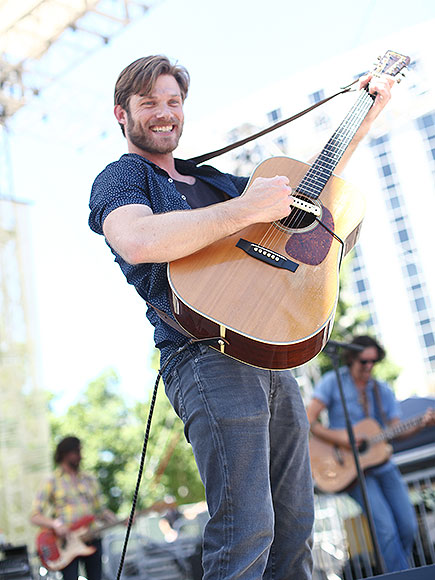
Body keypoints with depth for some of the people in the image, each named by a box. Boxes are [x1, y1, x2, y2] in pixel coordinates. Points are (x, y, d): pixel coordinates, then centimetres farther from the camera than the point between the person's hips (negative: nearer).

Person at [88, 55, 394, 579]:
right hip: (208, 356, -8)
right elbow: (139, 242, -21)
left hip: (274, 356, 8)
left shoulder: (210, 179, 27)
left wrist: (367, 114, 29)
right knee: (248, 534, -14)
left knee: (293, 528, 10)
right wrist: (249, 208, -17)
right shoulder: (120, 177, 4)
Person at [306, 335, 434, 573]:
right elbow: (309, 420, -9)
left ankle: (396, 568, 19)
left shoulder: (382, 390, 10)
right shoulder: (333, 382, -3)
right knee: (386, 528, -18)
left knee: (408, 527, -3)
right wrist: (339, 438, -19)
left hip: (382, 462, 5)